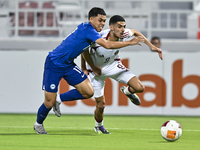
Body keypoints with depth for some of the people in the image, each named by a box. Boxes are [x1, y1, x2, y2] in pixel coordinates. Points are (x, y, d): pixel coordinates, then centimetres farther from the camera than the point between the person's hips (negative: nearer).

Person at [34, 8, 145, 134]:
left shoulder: (88, 30, 6)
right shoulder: (88, 29, -24)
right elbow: (108, 45, -33)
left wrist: (93, 67, 25)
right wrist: (130, 43, -26)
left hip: (68, 65, 9)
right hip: (54, 64, -9)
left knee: (89, 92, -5)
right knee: (49, 103, -4)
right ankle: (38, 124, 24)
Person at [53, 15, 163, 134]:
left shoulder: (124, 35, -25)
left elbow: (135, 32, 0)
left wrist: (152, 46, -2)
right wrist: (84, 68, -5)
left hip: (114, 66, 3)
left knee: (140, 88, -14)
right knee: (101, 105, 1)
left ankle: (127, 91, 24)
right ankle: (98, 125, 36)